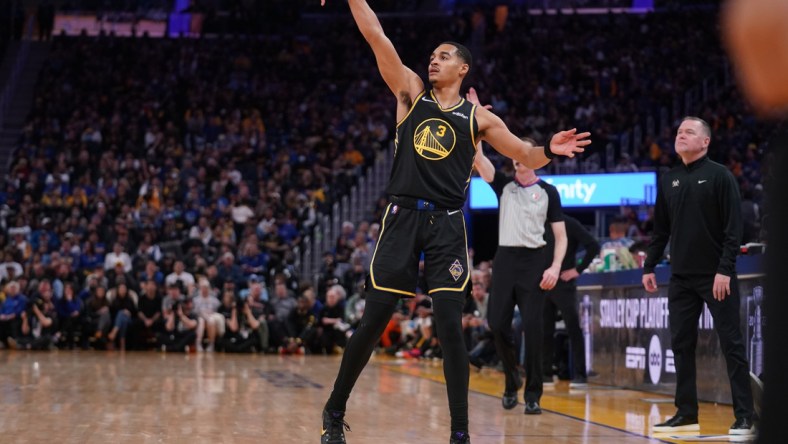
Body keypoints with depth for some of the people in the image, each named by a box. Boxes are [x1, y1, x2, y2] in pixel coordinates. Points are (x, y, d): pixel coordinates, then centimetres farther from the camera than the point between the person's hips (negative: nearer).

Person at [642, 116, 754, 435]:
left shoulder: (719, 175, -5)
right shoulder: (669, 180, 11)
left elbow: (733, 227, -10)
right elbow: (661, 229, 16)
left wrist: (725, 269, -17)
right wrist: (649, 266, 10)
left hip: (716, 277, -6)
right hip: (681, 277, 6)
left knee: (731, 344, -2)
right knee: (681, 345, 6)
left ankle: (744, 416, 1)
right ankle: (686, 414, 14)